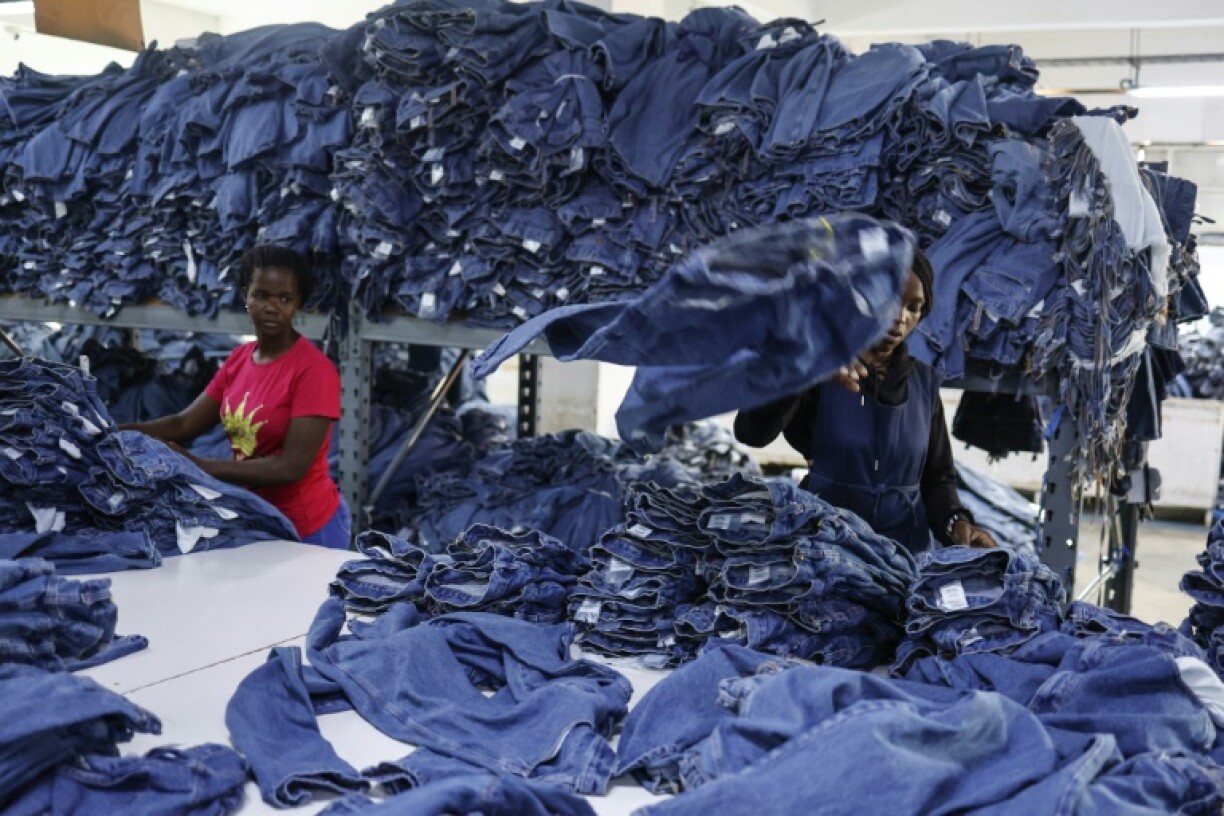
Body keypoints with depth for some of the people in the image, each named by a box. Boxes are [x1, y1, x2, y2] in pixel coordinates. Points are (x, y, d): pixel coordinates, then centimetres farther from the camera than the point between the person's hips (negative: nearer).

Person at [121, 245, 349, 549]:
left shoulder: (314, 370, -19)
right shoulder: (239, 359, 4)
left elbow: (292, 466, -24)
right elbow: (184, 424, 4)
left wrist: (199, 465, -23)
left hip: (307, 529, -6)